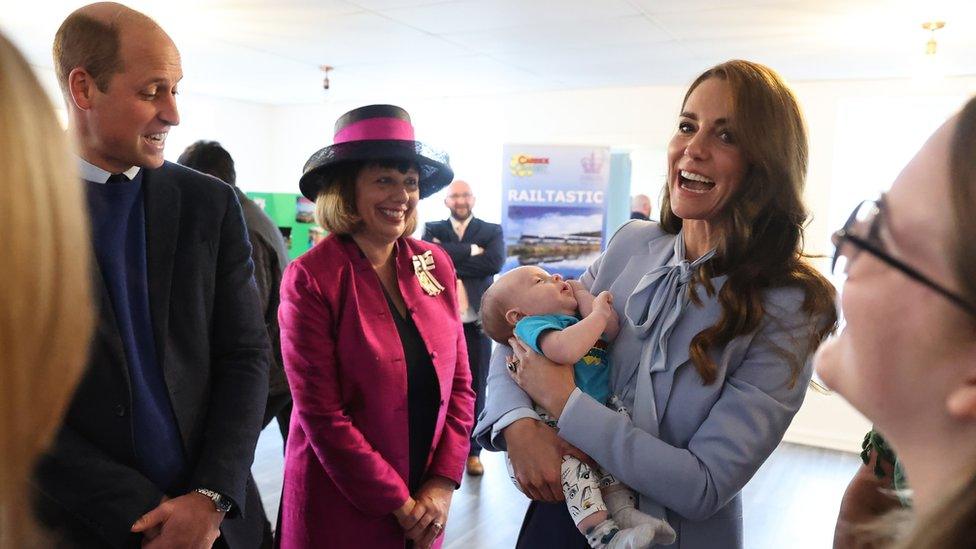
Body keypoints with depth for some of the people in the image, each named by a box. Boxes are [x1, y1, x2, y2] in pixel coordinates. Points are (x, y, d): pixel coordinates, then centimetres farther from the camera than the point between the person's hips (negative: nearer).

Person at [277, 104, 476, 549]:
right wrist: (398, 502, -12)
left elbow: (459, 383, 2)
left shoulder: (436, 265, -1)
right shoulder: (311, 278, -15)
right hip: (340, 510, -4)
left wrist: (444, 481, -6)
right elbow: (321, 414, -15)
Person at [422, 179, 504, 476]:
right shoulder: (433, 229, 9)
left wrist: (449, 258, -12)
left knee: (475, 388, 7)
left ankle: (472, 451, 19)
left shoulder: (492, 231, 7)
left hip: (476, 322, 0)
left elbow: (495, 262, -13)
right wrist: (472, 251, -15)